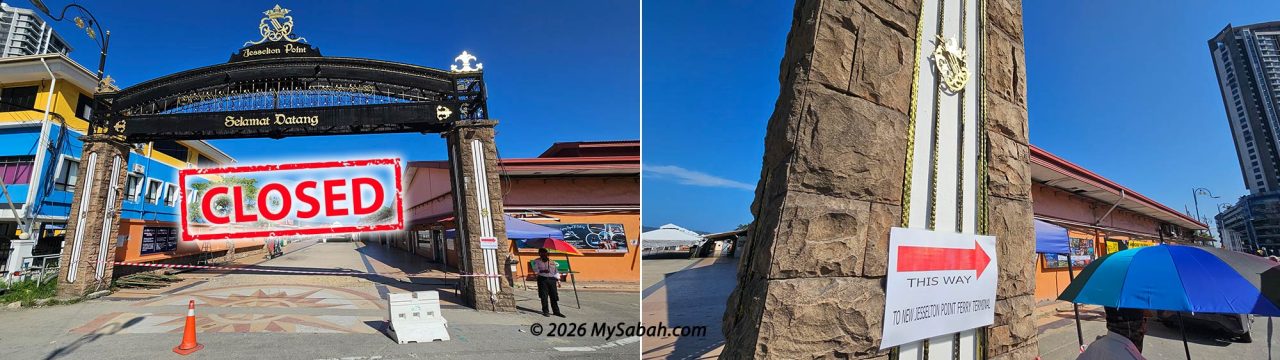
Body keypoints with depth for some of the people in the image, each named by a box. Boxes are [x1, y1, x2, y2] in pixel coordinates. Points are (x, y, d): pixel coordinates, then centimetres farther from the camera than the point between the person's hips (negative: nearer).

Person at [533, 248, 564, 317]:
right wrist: (542, 271, -24)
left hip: (552, 279, 3)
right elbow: (535, 269, -7)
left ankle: (556, 311, 7)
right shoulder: (537, 261, 7)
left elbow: (556, 271, 16)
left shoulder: (552, 262, 17)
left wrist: (558, 280, 8)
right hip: (542, 279, -3)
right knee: (544, 296, -3)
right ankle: (545, 311, 8)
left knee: (554, 296, 1)